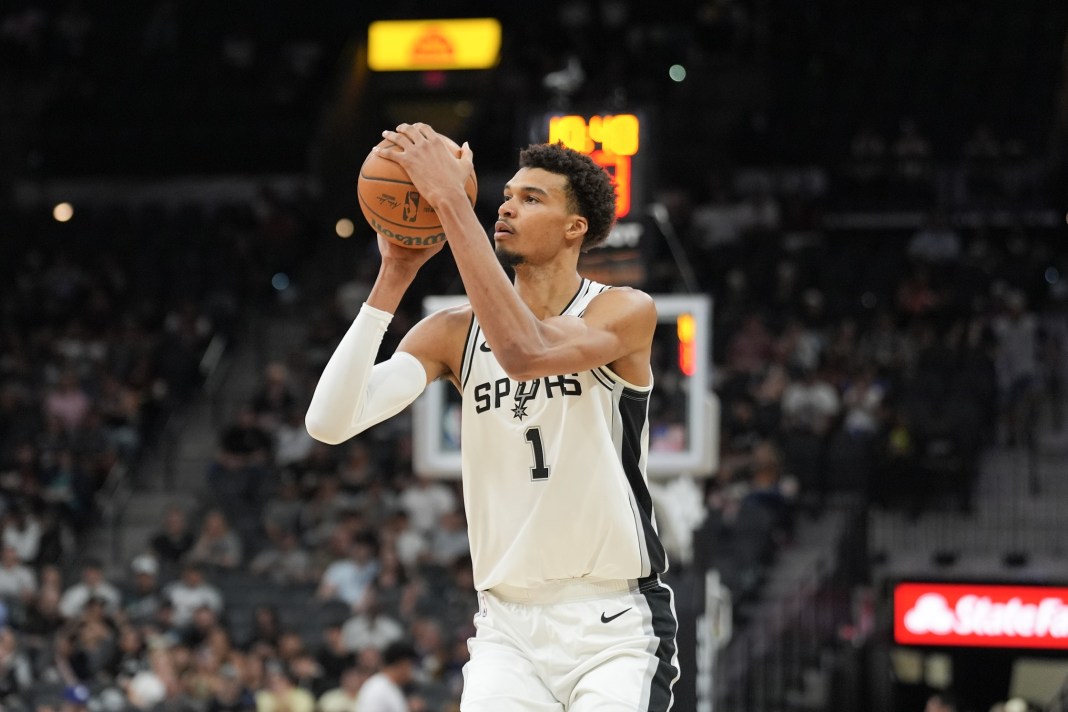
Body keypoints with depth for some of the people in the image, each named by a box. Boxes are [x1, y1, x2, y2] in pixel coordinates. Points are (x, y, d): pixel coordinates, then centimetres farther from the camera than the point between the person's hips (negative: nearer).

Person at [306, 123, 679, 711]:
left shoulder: (625, 312, -7)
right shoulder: (454, 333, 4)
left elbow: (526, 352, -30)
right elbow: (330, 422, -10)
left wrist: (451, 200, -29)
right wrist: (394, 277, -14)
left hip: (615, 628, -3)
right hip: (508, 627, 3)